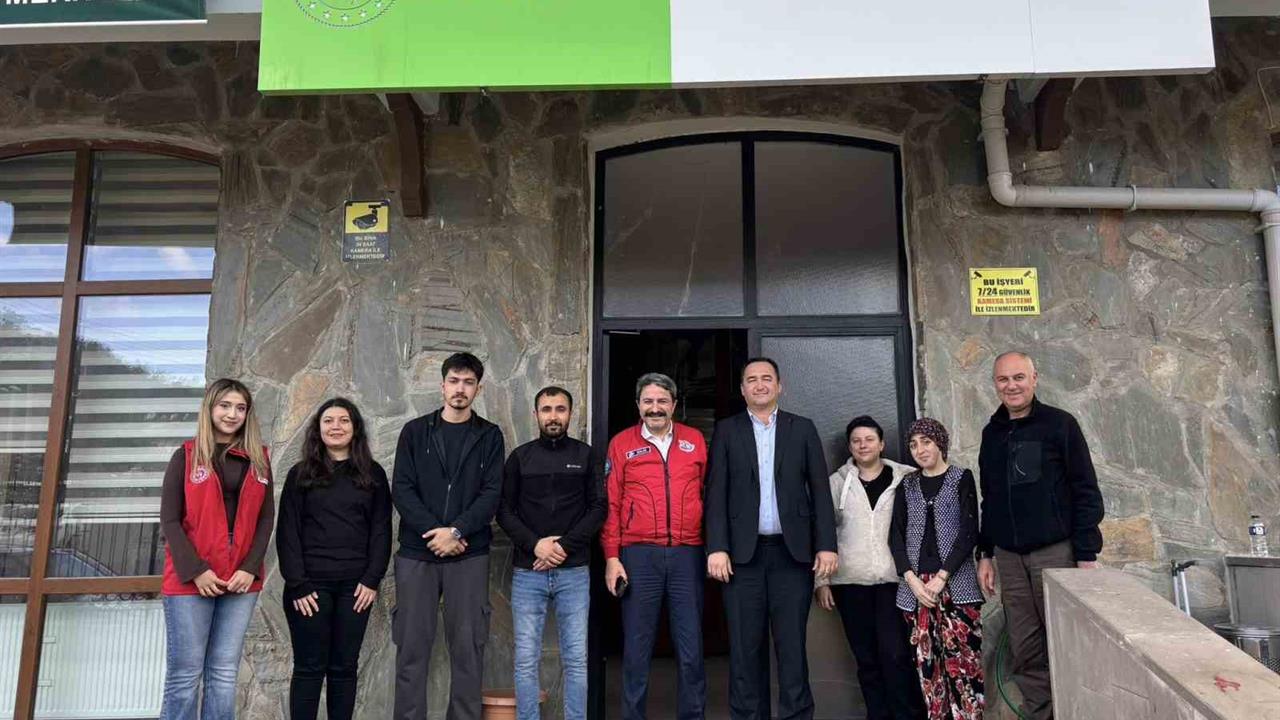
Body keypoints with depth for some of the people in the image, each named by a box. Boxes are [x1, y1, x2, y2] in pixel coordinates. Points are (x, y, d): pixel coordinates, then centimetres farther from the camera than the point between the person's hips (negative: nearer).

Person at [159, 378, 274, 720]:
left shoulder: (258, 460, 10)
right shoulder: (186, 456, 3)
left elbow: (266, 518, 7)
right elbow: (169, 519, -3)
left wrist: (250, 568, -6)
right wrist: (195, 570, -12)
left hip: (241, 580, 3)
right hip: (191, 580, -2)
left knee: (224, 674, 6)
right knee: (185, 674, 0)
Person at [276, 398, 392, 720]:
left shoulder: (373, 474, 8)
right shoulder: (300, 474, 5)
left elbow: (381, 530, 4)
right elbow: (287, 532, 0)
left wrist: (372, 579, -6)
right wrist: (297, 585, -9)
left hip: (355, 585, 1)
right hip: (310, 585, -1)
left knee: (344, 667, 8)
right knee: (309, 668, 3)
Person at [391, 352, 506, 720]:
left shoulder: (490, 436, 6)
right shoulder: (415, 431, 7)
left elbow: (491, 494, -3)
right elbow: (401, 490, -1)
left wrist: (456, 531, -15)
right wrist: (434, 532, -12)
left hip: (470, 556, 0)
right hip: (416, 553, 0)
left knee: (468, 646, 4)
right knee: (412, 645, 4)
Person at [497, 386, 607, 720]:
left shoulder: (585, 455, 6)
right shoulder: (520, 457, 7)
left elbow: (598, 508, 2)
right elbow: (504, 510, 4)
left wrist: (565, 546, -10)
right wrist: (535, 544, -11)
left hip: (574, 571, 0)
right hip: (527, 571, 0)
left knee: (576, 659, 3)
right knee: (526, 660, 3)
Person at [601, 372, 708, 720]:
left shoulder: (695, 440, 10)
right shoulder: (622, 443, 5)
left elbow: (708, 494, 11)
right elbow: (611, 505, 3)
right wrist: (611, 558, -3)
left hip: (687, 554, 1)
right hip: (638, 554, -1)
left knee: (691, 647, 6)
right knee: (636, 646, 6)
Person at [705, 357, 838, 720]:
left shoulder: (803, 428, 10)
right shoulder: (727, 430, 8)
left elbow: (820, 490, 6)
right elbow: (716, 493, 1)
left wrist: (826, 545, -2)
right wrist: (717, 548, -8)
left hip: (793, 552, 0)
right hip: (743, 552, 0)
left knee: (792, 645, 3)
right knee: (746, 647, 4)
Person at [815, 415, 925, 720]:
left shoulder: (906, 478, 3)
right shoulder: (837, 483, 7)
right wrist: (821, 580, 3)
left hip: (894, 579, -1)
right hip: (850, 581, 2)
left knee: (896, 654, -8)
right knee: (866, 658, 7)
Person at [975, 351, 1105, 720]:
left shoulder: (1060, 424, -3)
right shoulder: (992, 432, 12)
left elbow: (1086, 493, -5)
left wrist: (1087, 555, -10)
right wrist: (985, 554, 15)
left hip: (1056, 552, -4)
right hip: (1009, 558, 5)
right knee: (1025, 654, 7)